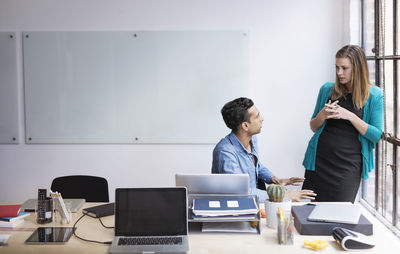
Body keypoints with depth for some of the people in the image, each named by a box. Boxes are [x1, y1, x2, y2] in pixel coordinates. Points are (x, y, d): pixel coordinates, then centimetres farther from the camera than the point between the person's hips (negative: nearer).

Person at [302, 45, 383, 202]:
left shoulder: (374, 96, 0)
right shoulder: (327, 89, 7)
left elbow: (377, 136, -4)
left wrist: (350, 116, -15)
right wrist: (322, 115, -8)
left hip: (349, 164, -2)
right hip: (320, 159, 2)